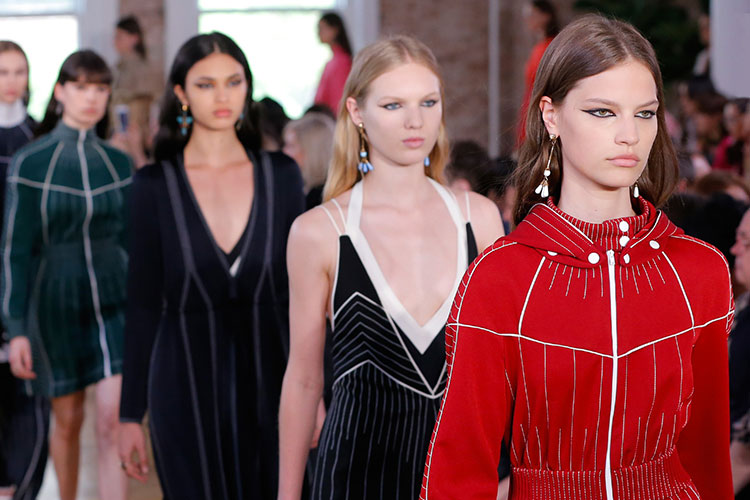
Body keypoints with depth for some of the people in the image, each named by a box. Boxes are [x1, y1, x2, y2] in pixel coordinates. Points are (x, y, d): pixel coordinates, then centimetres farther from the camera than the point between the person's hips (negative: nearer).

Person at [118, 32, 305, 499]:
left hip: (268, 380, 1)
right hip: (186, 385, -1)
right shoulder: (155, 184, -2)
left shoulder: (281, 175, 3)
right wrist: (131, 414, 0)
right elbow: (143, 306, 1)